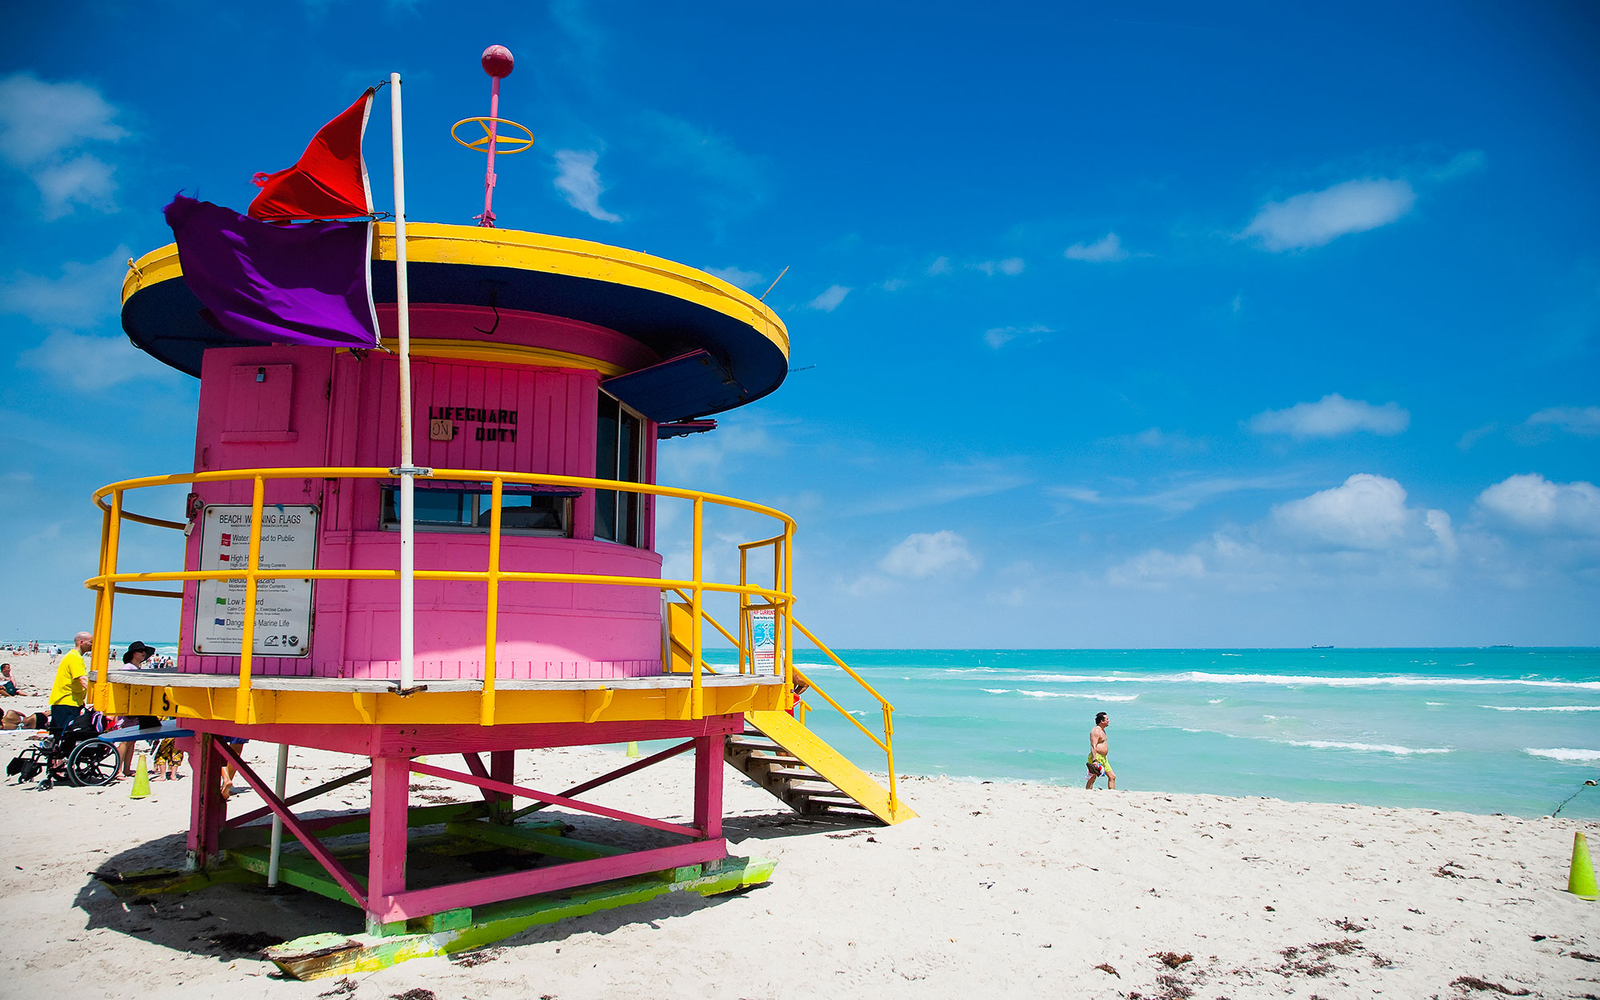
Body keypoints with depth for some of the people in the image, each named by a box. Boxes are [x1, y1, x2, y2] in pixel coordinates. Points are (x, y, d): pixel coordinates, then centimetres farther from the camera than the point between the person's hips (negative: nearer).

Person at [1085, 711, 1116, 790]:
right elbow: (1093, 746, -22)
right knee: (1092, 778, -7)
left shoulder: (1102, 730, 17)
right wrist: (1094, 760, -30)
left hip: (1104, 759, 10)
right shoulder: (1096, 731, -14)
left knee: (1112, 776, 7)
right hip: (1096, 757, -10)